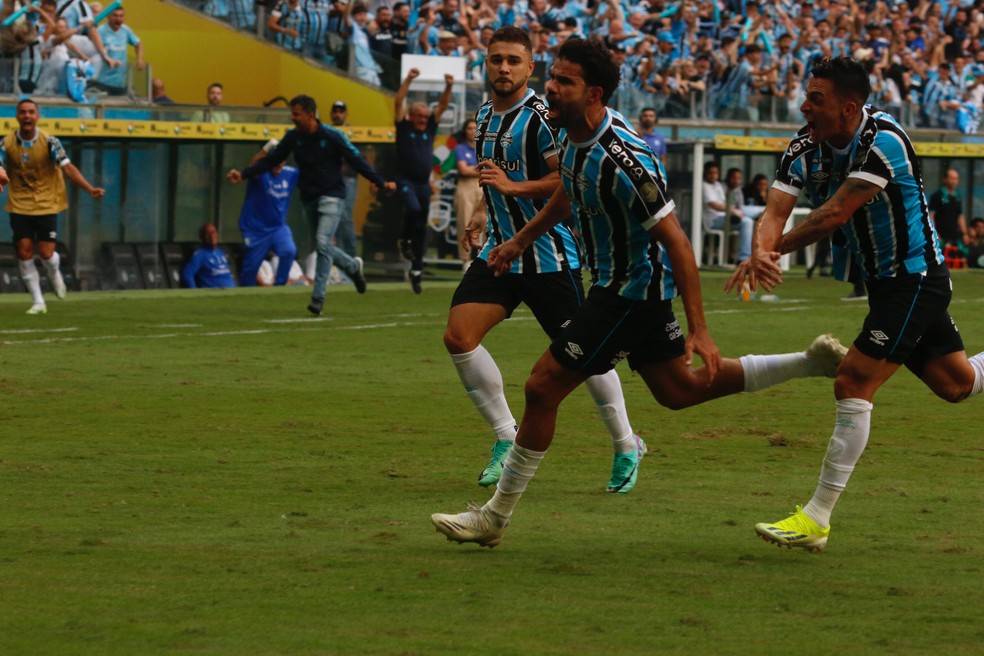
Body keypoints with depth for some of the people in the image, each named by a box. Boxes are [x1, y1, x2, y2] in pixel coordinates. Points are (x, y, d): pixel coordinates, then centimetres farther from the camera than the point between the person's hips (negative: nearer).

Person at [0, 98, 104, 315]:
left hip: (46, 205, -1)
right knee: (24, 253, -4)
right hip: (19, 206, 2)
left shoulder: (49, 142, -9)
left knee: (46, 254, -4)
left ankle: (55, 274, 33)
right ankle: (37, 302, 8)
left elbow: (67, 168, -14)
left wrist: (90, 189, -25)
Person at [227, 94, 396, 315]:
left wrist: (381, 182, -16)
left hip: (331, 196, -6)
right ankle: (353, 265, 39)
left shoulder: (332, 136, -13)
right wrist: (244, 174, -5)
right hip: (309, 197, 6)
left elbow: (356, 160, -10)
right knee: (323, 247, 10)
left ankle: (318, 297, -14)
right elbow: (271, 160, 5)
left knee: (323, 242, -17)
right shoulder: (293, 137, 0)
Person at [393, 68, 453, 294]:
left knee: (421, 229, 6)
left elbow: (443, 106, 5)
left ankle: (416, 271, 14)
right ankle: (405, 240, -6)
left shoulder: (430, 128, 10)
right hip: (406, 181, -4)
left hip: (424, 184, 4)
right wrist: (408, 80, -19)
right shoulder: (404, 127, 1)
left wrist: (448, 88, -11)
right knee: (414, 208, -33)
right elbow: (399, 102, -9)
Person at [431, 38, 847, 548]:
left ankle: (494, 518, 4)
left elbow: (677, 243, -27)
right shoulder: (574, 135, -3)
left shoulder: (623, 161, -30)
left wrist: (698, 329, -27)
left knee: (542, 388, -7)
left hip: (631, 288, -10)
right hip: (636, 286, 10)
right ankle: (812, 363, 28)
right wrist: (520, 241, 28)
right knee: (678, 389, 21)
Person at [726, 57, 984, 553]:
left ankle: (817, 520, -13)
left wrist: (772, 252, -24)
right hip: (884, 282, 9)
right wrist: (761, 251, -37)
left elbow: (835, 214, -31)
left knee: (853, 385, -15)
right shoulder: (806, 148, -4)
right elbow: (776, 210, -15)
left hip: (914, 278, -9)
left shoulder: (884, 143, -27)